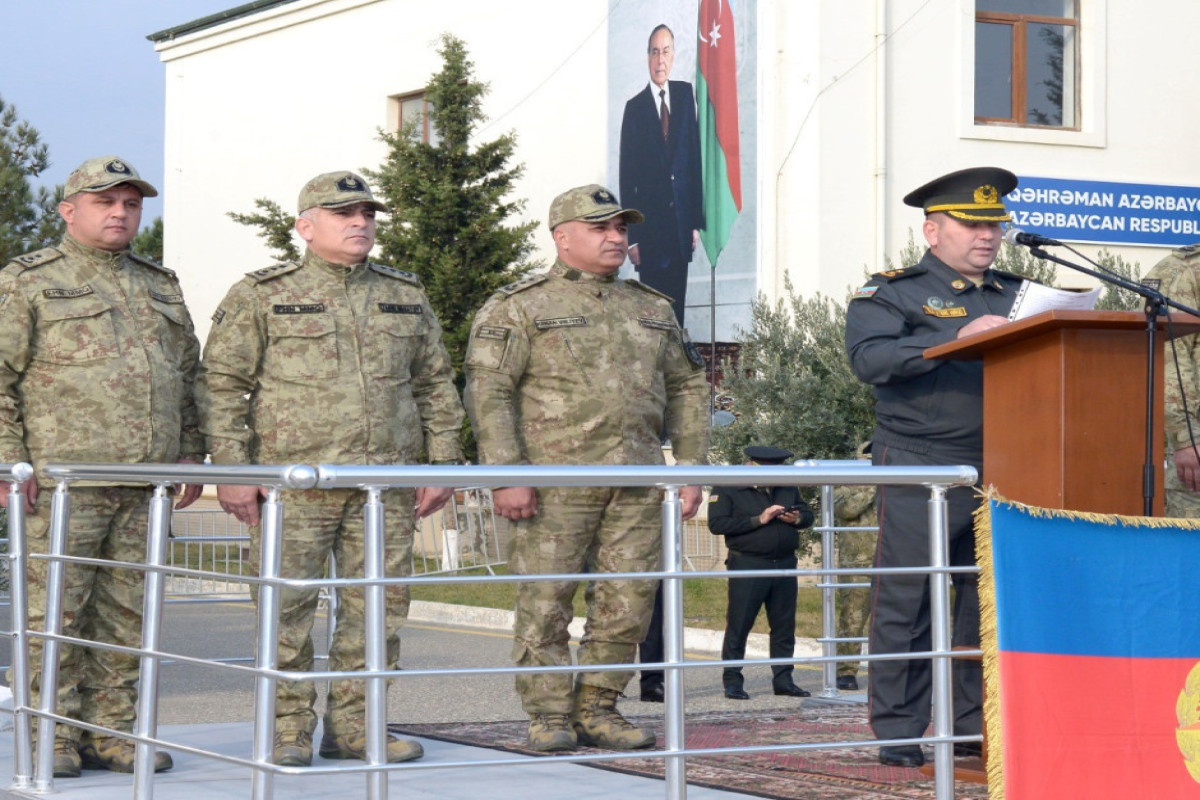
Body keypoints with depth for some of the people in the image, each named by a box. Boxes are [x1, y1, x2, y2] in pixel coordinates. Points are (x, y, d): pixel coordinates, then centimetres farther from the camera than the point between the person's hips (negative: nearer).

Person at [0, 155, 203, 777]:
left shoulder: (161, 289, 19)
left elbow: (188, 377, 25)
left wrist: (190, 452, 15)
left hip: (145, 486, 5)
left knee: (124, 612, 6)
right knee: (54, 611, -5)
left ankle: (111, 732, 13)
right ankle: (51, 739, 1)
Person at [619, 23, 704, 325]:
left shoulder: (685, 95, 7)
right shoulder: (635, 107, -1)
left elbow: (695, 158, 7)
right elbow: (626, 175, -1)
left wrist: (696, 221, 3)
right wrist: (631, 236, -6)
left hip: (681, 225, 3)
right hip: (650, 228, -3)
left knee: (677, 306, 7)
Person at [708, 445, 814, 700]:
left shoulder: (788, 489, 15)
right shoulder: (728, 490, -3)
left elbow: (808, 514, 23)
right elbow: (716, 524, -14)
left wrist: (797, 518, -3)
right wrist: (758, 520, -17)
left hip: (785, 564, 5)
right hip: (748, 565, -5)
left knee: (784, 626, 7)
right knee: (738, 625, -4)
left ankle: (783, 679, 15)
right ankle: (732, 681, 2)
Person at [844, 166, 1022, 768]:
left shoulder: (1015, 295, 20)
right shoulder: (894, 292, 4)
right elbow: (869, 357, -13)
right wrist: (958, 338, -21)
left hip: (999, 473, 5)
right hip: (920, 473, -5)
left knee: (989, 604, 6)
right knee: (905, 605, -3)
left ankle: (975, 725, 14)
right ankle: (898, 735, 2)